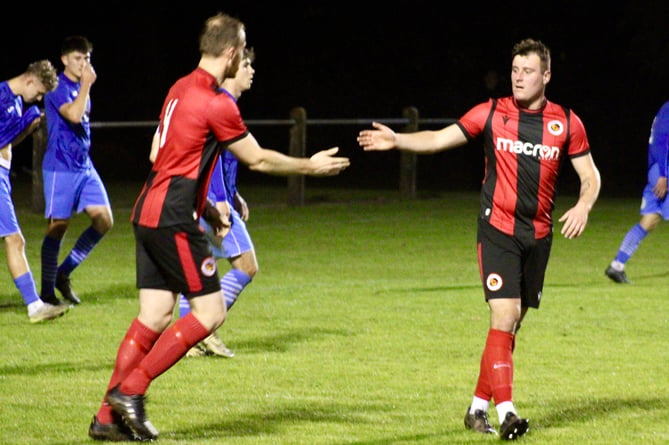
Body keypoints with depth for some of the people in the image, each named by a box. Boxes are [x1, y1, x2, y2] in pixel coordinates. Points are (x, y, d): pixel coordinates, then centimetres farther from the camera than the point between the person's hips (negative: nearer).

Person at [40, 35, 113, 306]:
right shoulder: (57, 88, -12)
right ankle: (47, 291, 7)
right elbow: (73, 115, -27)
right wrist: (86, 85, -22)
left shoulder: (81, 88, 14)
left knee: (104, 221, 0)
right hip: (60, 168, -8)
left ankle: (63, 274, 13)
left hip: (84, 166, 8)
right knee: (57, 228, -3)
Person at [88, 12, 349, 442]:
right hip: (173, 222, -9)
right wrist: (311, 165, 9)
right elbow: (257, 159, -4)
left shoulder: (181, 89, 14)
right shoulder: (217, 103, -14)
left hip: (149, 214, 9)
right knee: (211, 311, -3)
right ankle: (130, 389, -6)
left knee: (155, 317, 9)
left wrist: (207, 209, 27)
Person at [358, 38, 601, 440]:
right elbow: (440, 139, -3)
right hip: (497, 230, -3)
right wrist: (397, 141, -17)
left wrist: (583, 206, -14)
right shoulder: (492, 113, -3)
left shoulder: (566, 123, 1)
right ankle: (506, 412, -18)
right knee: (505, 315, -16)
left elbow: (590, 175, 6)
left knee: (512, 325, 8)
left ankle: (479, 407, 18)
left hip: (539, 236, 3)